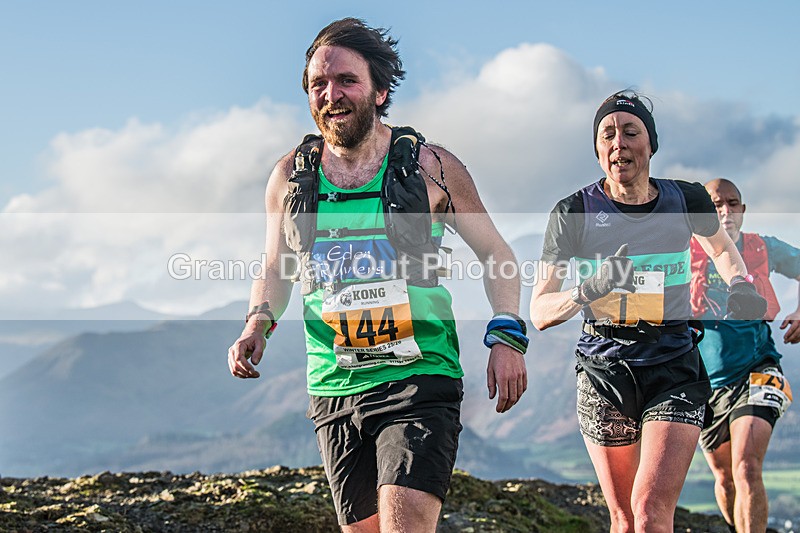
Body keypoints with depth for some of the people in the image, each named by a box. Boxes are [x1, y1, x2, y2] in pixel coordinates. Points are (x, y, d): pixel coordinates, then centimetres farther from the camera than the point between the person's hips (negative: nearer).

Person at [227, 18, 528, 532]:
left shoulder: (430, 166, -1)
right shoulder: (291, 177, 7)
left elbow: (495, 253, 7)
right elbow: (275, 271, 20)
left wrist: (507, 337, -7)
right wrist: (259, 323, -1)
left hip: (419, 380, -4)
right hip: (335, 390, 4)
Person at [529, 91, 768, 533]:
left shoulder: (687, 200, -1)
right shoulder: (573, 213, -6)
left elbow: (721, 247, 23)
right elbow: (539, 312, -8)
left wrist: (740, 284, 2)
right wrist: (588, 290, -28)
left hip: (674, 368, 0)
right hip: (603, 370, 0)